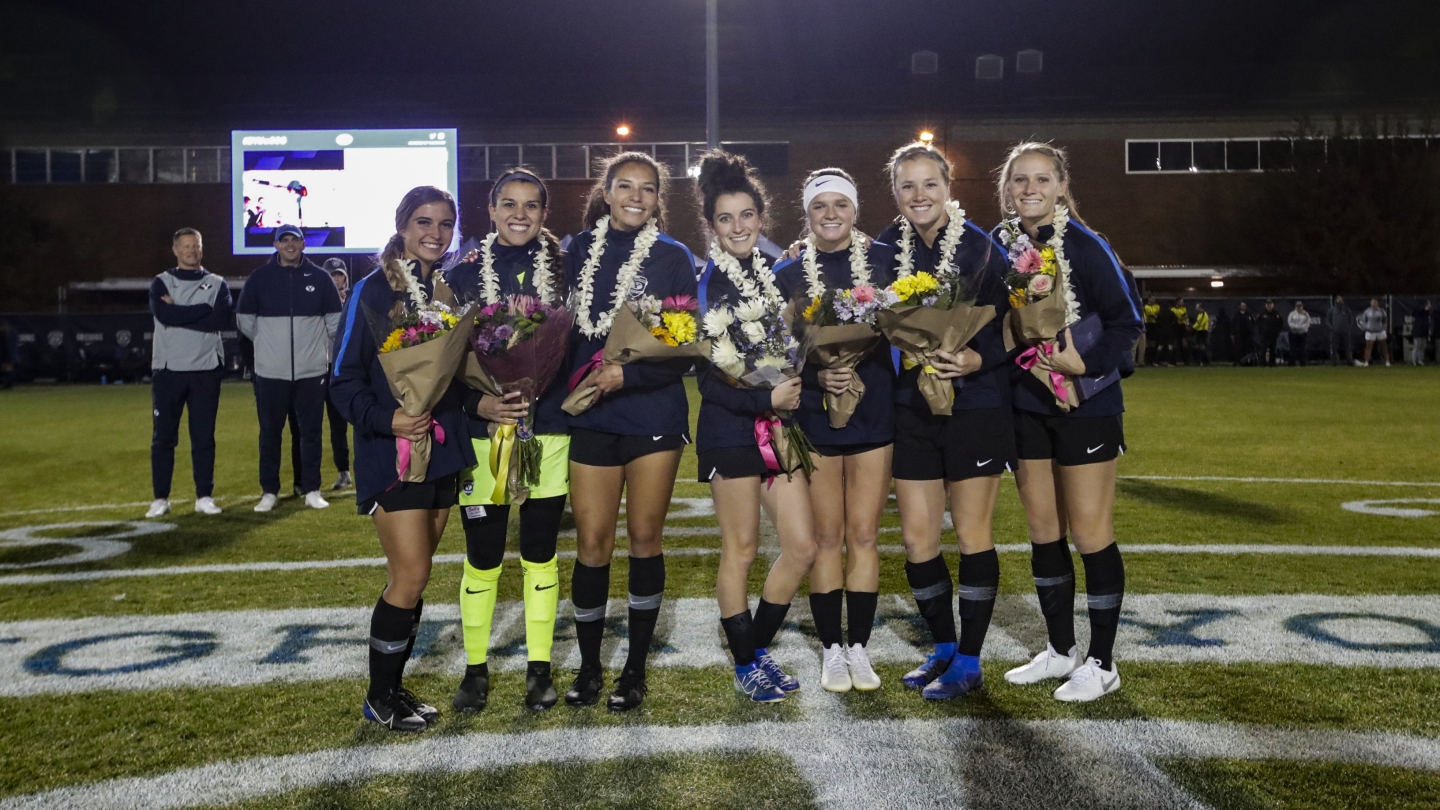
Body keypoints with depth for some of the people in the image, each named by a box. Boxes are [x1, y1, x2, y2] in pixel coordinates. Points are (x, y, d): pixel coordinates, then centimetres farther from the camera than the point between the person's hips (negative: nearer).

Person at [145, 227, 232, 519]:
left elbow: (221, 320, -10)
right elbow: (164, 314, -15)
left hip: (206, 370, 0)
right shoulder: (161, 283, 6)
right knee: (163, 437, 3)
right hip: (168, 369, 0)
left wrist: (180, 313, -11)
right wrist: (204, 309, -11)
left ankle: (204, 496, 11)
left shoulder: (218, 285, 8)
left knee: (204, 437, 4)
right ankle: (160, 498, 12)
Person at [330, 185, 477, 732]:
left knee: (411, 579, 11)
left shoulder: (451, 289, 10)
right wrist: (386, 418, -23)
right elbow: (345, 379, -9)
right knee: (411, 577, -7)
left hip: (442, 448, 5)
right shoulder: (373, 290, -6)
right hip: (392, 451, -5)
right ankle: (379, 698, 12)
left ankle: (393, 687, 25)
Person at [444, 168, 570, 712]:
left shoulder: (564, 270, 5)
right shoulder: (463, 275, 4)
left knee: (540, 554, 8)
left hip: (549, 430, 0)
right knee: (482, 559, 4)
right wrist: (479, 403, -12)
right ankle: (475, 670, 21)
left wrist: (569, 396, -11)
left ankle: (539, 669, 22)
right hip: (484, 432, 0)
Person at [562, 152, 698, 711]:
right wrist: (570, 384, -3)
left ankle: (636, 667, 18)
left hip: (654, 413, -1)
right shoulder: (577, 252, 8)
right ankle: (589, 666, 17)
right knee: (592, 541, 1)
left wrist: (628, 375, -17)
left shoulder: (674, 257, 2)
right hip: (590, 417, 1)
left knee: (644, 538, 5)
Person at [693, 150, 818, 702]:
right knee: (741, 549, 3)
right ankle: (745, 667, 18)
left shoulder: (775, 274, 11)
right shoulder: (707, 283, -7)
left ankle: (759, 649, 22)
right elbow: (707, 375, -12)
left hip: (779, 423, 6)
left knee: (802, 545, 4)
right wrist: (765, 401, -21)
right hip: (731, 428, -6)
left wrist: (794, 394, 0)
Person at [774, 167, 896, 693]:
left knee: (863, 536, 4)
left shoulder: (885, 259, 3)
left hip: (874, 412, 0)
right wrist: (817, 376, -15)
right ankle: (832, 651, 17)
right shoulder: (788, 274, 4)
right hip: (814, 417, 0)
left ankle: (859, 648, 16)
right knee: (827, 537, 5)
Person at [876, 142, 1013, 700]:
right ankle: (942, 647, 26)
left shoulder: (982, 248, -7)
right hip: (911, 409, 4)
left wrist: (978, 359, -23)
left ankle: (969, 662, 17)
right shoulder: (885, 250, 4)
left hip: (977, 407, -4)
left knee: (973, 534, 4)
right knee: (917, 536, 6)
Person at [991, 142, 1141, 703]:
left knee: (1090, 532, 0)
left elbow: (1127, 320, -10)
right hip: (1024, 404, 5)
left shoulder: (1085, 246, -10)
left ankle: (1102, 663, 14)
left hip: (1084, 404, -5)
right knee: (1042, 530, 12)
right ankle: (1061, 650, 27)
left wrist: (1087, 363, -22)